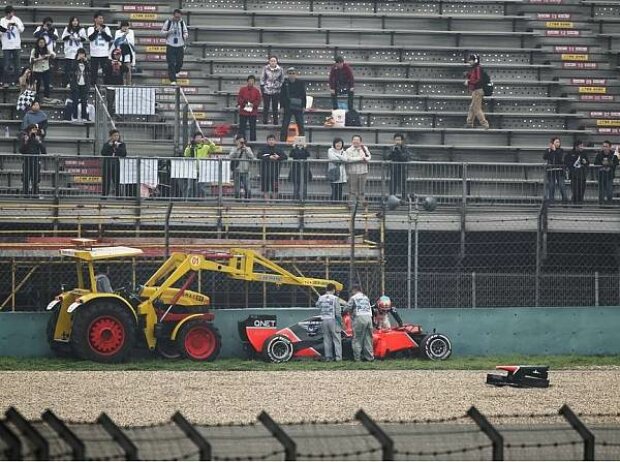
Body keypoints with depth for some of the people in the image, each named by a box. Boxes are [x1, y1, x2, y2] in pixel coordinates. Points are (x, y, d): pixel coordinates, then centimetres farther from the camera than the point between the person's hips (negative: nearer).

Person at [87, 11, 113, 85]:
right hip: (94, 54, -1)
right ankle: (93, 84, 7)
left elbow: (109, 39, -3)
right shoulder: (91, 29, 5)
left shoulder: (106, 28, 7)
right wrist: (96, 30, -17)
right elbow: (90, 38, -11)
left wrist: (103, 31, -13)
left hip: (104, 54, 1)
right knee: (94, 71, 1)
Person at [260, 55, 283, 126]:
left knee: (275, 107, 4)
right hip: (267, 90, -1)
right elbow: (262, 79, 4)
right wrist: (262, 88, -1)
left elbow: (282, 80, 9)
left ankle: (275, 122, 12)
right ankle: (265, 121, 6)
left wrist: (281, 88, 3)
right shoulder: (265, 69, 1)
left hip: (276, 91, 1)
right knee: (266, 107, 0)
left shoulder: (280, 70, 3)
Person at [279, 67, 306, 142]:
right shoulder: (285, 83, 2)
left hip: (298, 107, 0)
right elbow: (282, 95, 4)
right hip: (288, 107, 0)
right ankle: (282, 140, 5)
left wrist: (304, 106, -1)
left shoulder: (300, 83, 1)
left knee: (300, 124, 3)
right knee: (285, 124, 1)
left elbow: (303, 95, 3)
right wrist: (282, 106, -2)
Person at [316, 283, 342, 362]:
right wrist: (340, 322, -1)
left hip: (324, 320, 4)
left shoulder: (321, 298, 2)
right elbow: (337, 312, -10)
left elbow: (317, 305, 21)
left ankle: (328, 356, 7)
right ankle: (338, 357, -3)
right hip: (333, 320, -4)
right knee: (336, 339, 2)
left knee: (327, 339, 9)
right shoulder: (334, 298, -9)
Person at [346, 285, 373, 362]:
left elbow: (348, 308, -1)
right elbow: (370, 309, 18)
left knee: (357, 339, -2)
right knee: (368, 338, 11)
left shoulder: (353, 298, 1)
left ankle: (357, 357, -4)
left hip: (359, 318, -6)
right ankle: (369, 356, 12)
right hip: (369, 317, 6)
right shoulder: (366, 298, 21)